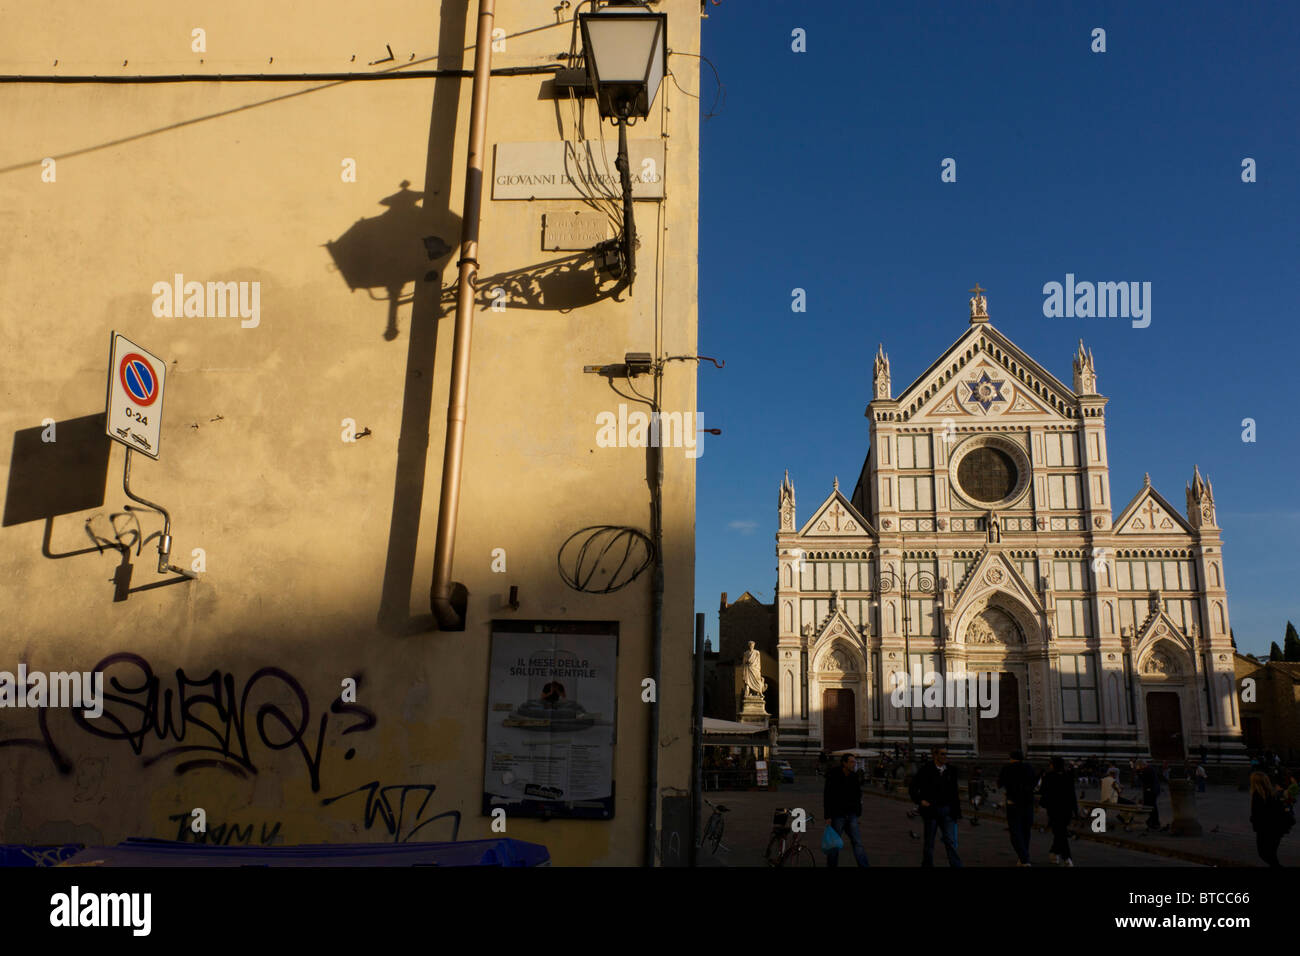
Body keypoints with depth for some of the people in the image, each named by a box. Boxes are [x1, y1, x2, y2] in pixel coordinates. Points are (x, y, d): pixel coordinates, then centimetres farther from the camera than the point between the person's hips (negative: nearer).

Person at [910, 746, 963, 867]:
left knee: (950, 841, -4)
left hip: (947, 811, 2)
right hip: (931, 810, -2)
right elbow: (913, 789, 0)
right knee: (929, 842, 8)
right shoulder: (926, 771, -6)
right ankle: (927, 864, 22)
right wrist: (920, 800, -13)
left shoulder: (951, 771, 7)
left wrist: (957, 811, 10)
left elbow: (954, 792, 12)